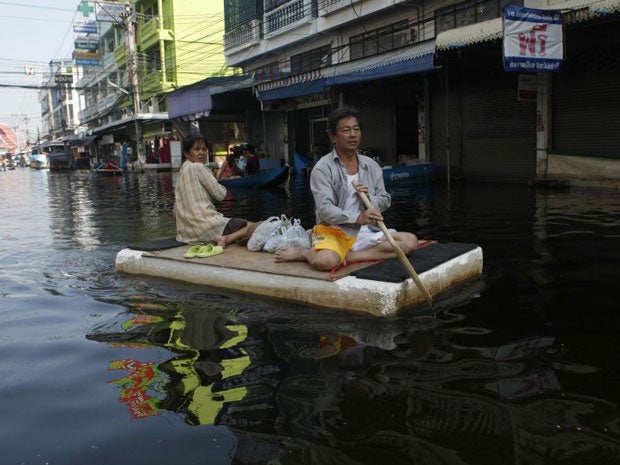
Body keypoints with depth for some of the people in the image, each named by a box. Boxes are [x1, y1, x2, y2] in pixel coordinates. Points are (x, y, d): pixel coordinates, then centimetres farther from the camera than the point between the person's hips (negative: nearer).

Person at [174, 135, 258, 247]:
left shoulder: (182, 170, 17)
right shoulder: (198, 167, -8)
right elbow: (219, 194, -7)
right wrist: (222, 188, 15)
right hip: (205, 224, -9)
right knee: (252, 226, -6)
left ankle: (217, 239, 1)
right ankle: (226, 239, -27)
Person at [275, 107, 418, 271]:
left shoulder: (372, 166, 12)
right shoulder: (322, 169, -5)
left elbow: (385, 200, 15)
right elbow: (325, 209, -16)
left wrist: (370, 200, -9)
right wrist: (357, 218, -31)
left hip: (366, 232, 7)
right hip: (333, 231, -7)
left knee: (410, 241, -16)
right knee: (325, 261, -40)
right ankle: (311, 254, 1)